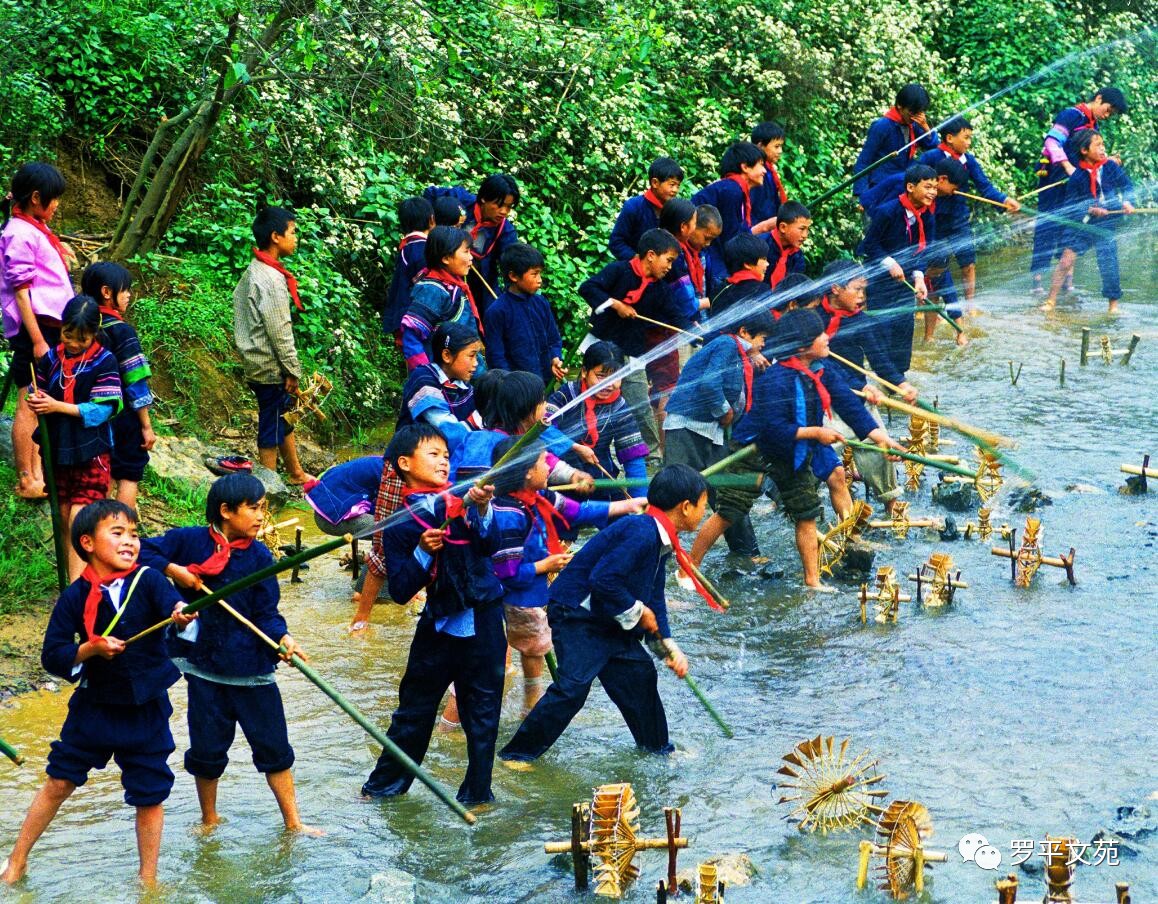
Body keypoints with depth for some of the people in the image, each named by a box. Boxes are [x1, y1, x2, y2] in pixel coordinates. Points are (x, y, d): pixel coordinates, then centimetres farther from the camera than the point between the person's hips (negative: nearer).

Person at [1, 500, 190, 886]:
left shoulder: (148, 582, -9)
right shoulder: (76, 597, -8)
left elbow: (173, 606, -28)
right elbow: (51, 656, -7)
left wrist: (181, 614, -51)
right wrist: (91, 648, -23)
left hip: (146, 709, 0)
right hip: (94, 706, 0)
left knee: (150, 796, 6)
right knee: (59, 782, 7)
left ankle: (148, 879, 23)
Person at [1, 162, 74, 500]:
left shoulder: (37, 228, 14)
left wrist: (58, 249, 14)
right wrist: (38, 341, -20)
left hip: (51, 325, 10)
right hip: (35, 328, -10)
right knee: (29, 405, -4)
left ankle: (36, 473, 21)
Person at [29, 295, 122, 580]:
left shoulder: (104, 362, -9)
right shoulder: (50, 359, 4)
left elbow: (103, 409, -14)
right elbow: (39, 393, 12)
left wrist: (57, 406, -21)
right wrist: (36, 402, -14)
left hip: (90, 453, -5)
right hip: (56, 450, 5)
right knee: (65, 519, 10)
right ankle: (74, 580, 19)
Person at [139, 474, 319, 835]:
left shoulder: (259, 556, -3)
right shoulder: (189, 541, -6)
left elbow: (266, 612, -5)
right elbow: (142, 552, -3)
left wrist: (283, 638, -22)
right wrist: (173, 570, -17)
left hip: (251, 668, 1)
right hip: (204, 664, -1)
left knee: (274, 747, 5)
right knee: (207, 749, 9)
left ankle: (292, 822, 16)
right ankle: (209, 819, 30)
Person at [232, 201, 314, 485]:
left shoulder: (252, 272, 10)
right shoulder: (271, 279, -21)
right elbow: (279, 331, -21)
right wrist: (293, 370, -14)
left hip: (256, 362, 10)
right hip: (271, 366, -10)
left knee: (284, 416, 21)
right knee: (272, 424, 1)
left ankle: (295, 473, 34)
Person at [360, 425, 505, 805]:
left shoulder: (463, 499, 0)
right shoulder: (399, 527, -2)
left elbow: (490, 545, -15)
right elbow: (400, 591, -6)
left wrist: (481, 509, -32)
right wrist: (423, 554, -20)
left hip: (481, 620, 0)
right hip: (438, 626, 0)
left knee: (482, 710, 5)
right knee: (414, 708, 10)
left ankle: (477, 791, 18)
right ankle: (386, 783, 25)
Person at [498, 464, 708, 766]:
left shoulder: (660, 539, 8)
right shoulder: (641, 532, -25)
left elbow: (653, 597, 15)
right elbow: (603, 580, -30)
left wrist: (669, 647, 10)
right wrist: (637, 612, -17)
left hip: (609, 620, 10)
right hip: (576, 614, -10)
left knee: (639, 672, 15)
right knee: (573, 685, -18)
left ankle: (656, 746, 34)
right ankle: (517, 752, -11)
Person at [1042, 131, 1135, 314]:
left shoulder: (1111, 167, -4)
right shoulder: (1077, 176, -9)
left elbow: (1127, 187, 6)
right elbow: (1070, 206, -8)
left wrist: (1127, 202, -13)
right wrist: (1091, 210, -21)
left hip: (1106, 225, 1)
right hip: (1082, 223, -1)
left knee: (1108, 263, 0)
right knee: (1066, 259, -8)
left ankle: (1113, 304, 17)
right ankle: (1051, 300, 2)